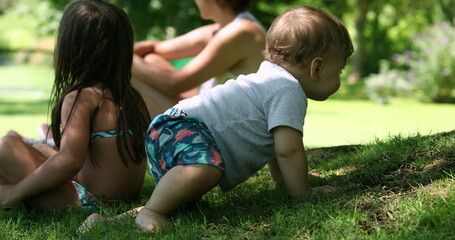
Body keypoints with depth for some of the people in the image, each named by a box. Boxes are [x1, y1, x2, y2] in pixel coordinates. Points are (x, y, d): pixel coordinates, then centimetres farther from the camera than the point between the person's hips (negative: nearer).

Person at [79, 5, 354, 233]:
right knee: (205, 167, -40)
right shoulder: (289, 90, -10)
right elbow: (288, 149, -19)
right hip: (179, 127, -12)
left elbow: (273, 147, 37)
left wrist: (288, 182, 37)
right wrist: (302, 193, -9)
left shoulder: (271, 82, 25)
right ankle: (150, 213, -25)